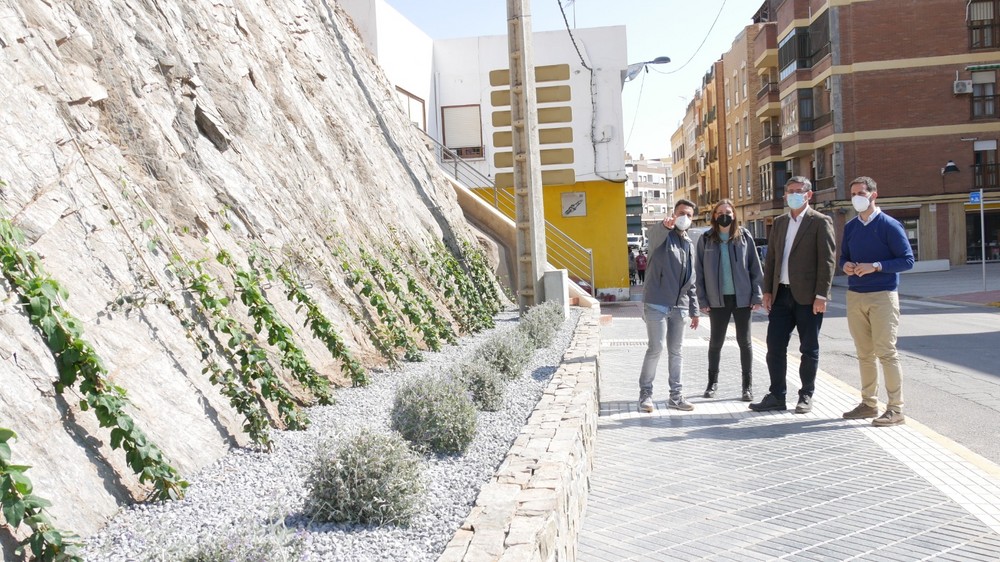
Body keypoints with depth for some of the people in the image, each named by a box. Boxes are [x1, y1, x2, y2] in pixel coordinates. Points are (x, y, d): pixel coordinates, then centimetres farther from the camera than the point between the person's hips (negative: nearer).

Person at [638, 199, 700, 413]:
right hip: (657, 304, -6)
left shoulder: (689, 244, 17)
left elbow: (691, 281, 20)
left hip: (679, 306, 6)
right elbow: (656, 232, -31)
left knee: (676, 352, 9)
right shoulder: (662, 235, -2)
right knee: (655, 349, -6)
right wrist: (666, 225, -55)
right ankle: (645, 393, 6)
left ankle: (676, 395, 16)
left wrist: (694, 309, 17)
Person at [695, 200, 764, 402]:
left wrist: (757, 295, -4)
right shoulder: (706, 239, 1)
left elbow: (755, 267, 2)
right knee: (716, 341, 9)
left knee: (744, 341, 8)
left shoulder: (744, 236, 1)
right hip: (718, 299, 0)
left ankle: (748, 385, 18)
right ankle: (713, 381, 25)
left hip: (742, 297, 0)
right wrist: (702, 300, -3)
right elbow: (700, 271, 2)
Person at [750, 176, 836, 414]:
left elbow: (828, 260, -9)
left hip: (807, 296, -5)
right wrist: (767, 291, 8)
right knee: (775, 346, 4)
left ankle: (806, 396, 17)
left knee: (809, 349, 5)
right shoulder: (779, 222, 14)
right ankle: (777, 395, 14)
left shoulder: (820, 222, -4)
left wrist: (821, 295, -15)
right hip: (781, 294, 5)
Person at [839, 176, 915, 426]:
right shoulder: (850, 227, 10)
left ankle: (896, 409, 0)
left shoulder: (889, 225, -6)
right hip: (855, 295, 6)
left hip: (882, 296, -5)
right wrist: (845, 265, -4)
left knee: (886, 352, -6)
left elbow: (908, 260, -8)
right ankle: (869, 403, 19)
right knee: (864, 353, 10)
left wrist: (875, 266, -20)